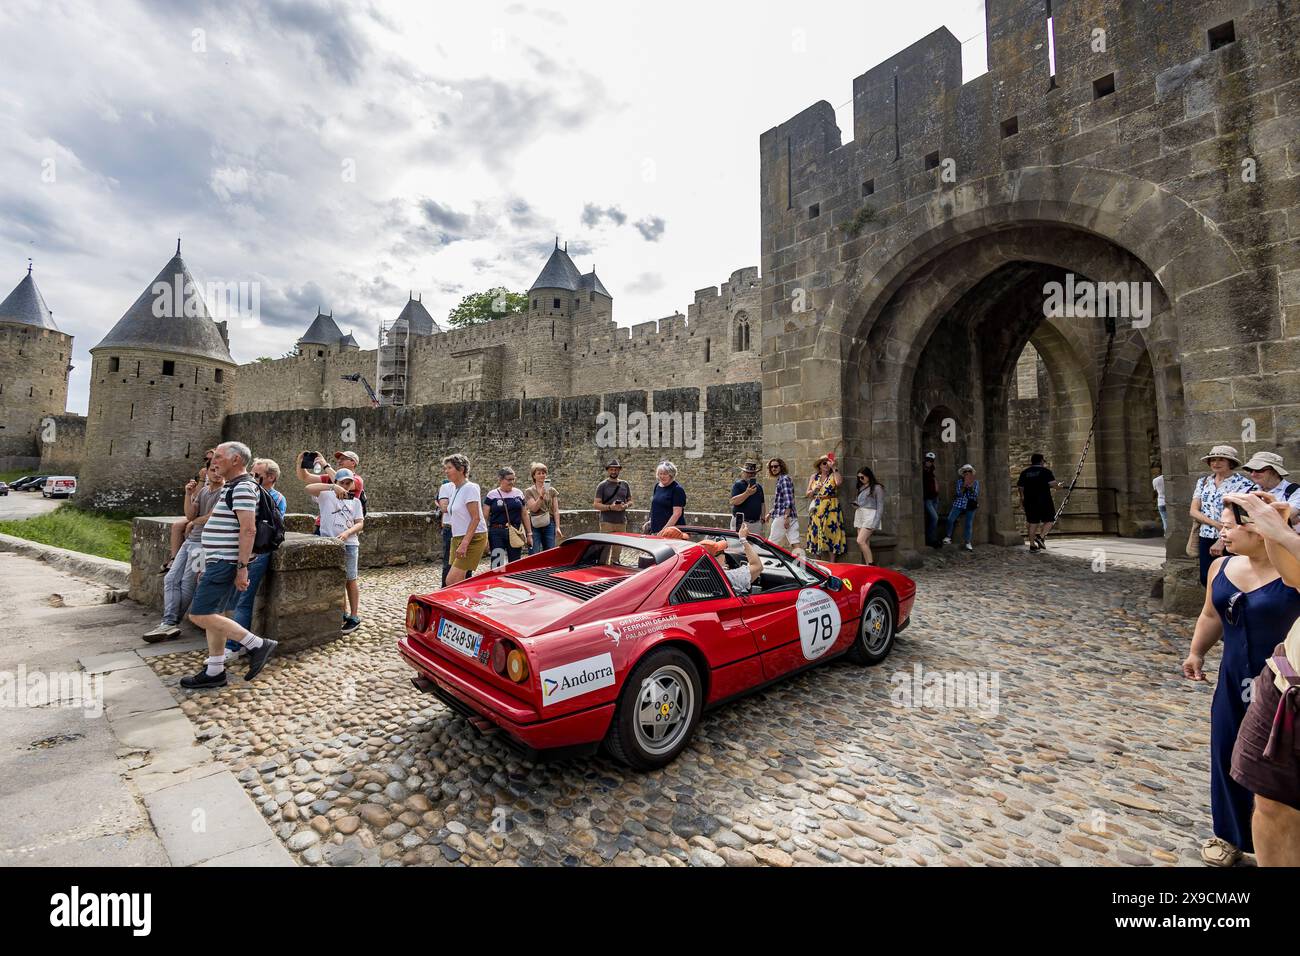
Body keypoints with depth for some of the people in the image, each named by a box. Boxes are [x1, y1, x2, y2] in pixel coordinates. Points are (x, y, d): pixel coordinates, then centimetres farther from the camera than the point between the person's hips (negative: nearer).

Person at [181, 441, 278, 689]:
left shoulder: (243, 488, -16)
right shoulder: (233, 488, 17)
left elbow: (248, 530, -24)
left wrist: (242, 567, -26)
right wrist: (208, 566, 24)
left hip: (225, 563, -10)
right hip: (219, 562, 10)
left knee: (200, 615, -11)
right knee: (212, 615, 12)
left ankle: (258, 645, -8)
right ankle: (214, 671, 19)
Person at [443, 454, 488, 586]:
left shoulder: (470, 488, -13)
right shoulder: (454, 488, 13)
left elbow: (476, 518, -19)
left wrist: (464, 543, -25)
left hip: (473, 539, -9)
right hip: (457, 538, 9)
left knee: (451, 581, -14)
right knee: (459, 583, 5)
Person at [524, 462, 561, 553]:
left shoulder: (552, 491, 9)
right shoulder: (529, 491, 3)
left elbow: (556, 510, 7)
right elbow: (534, 508, -9)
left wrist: (557, 527, -1)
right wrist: (541, 496, -20)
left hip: (549, 525, 2)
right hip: (535, 526, -2)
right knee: (534, 556, -4)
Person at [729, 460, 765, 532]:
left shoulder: (759, 487, 17)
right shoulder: (738, 485, -3)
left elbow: (762, 504, 23)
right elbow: (733, 502, -15)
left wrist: (762, 518, 13)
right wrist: (747, 493, -24)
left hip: (756, 523, 6)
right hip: (741, 522, -6)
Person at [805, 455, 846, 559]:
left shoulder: (834, 475, 3)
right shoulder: (814, 477, 13)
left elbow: (839, 482, -21)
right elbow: (807, 493, 12)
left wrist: (834, 468, -16)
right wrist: (814, 490, -7)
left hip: (831, 508, -3)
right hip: (816, 509, 3)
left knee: (831, 533, -5)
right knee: (815, 533, 3)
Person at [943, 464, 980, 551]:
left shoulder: (975, 482, 6)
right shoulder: (960, 481, 5)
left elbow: (976, 495, -3)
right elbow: (958, 493, -5)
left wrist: (971, 486, -17)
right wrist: (964, 485, -17)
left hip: (971, 505, 0)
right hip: (959, 504, 0)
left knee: (969, 524, -6)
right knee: (950, 519, -18)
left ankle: (968, 543, 1)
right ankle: (948, 537, -2)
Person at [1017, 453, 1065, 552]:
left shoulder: (1024, 472, 8)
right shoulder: (1045, 471, -4)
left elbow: (1020, 488, 9)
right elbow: (1052, 484, -14)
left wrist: (1022, 499, 22)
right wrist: (1059, 485, 7)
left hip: (1029, 502, 4)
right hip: (1044, 501, -4)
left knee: (1033, 523, 8)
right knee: (1049, 520, 11)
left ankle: (1032, 546, 8)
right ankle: (1041, 536, -11)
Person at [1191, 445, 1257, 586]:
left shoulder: (1244, 484, -6)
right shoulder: (1203, 481, 8)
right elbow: (1193, 510, 4)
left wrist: (1222, 541, -17)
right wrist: (1215, 523, -13)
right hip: (1206, 538, 4)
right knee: (1206, 579, 6)